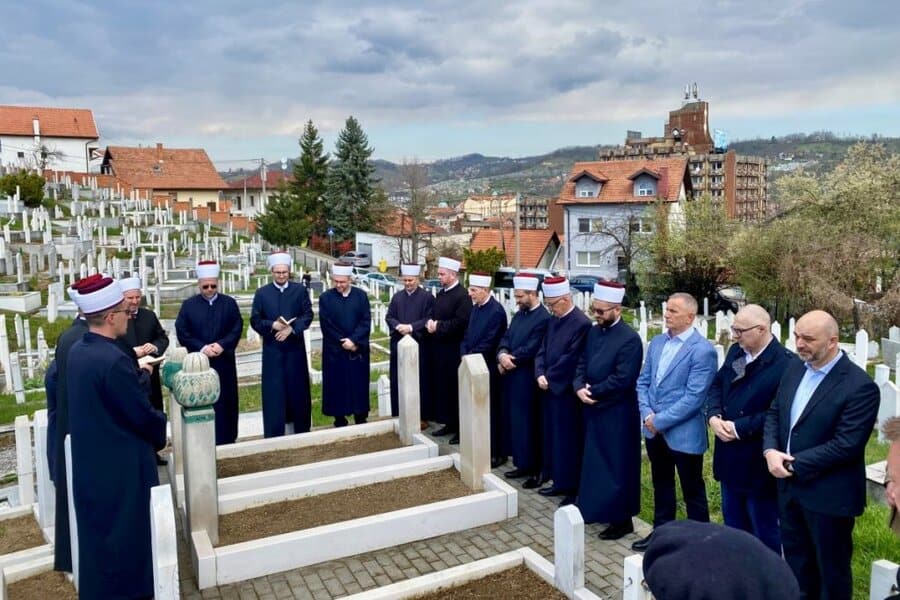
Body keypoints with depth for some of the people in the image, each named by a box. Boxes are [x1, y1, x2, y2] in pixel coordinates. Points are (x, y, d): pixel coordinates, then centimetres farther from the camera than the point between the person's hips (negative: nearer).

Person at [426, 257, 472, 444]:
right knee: (441, 386, 13)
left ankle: (461, 428, 9)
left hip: (454, 351, -9)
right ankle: (449, 423, 25)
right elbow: (433, 315, 20)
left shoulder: (462, 296, -14)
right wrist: (430, 323, -2)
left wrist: (439, 326, -16)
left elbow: (461, 322, -22)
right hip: (439, 348, 9)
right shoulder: (441, 293, 14)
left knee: (455, 388, -1)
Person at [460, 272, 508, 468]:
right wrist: (464, 355, -1)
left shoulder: (496, 311, -16)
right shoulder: (476, 307, 9)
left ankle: (498, 453, 13)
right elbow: (467, 334, 14)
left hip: (488, 369, -8)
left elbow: (489, 344, -19)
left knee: (491, 411, 2)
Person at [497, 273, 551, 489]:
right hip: (511, 376, 9)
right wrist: (502, 355, -8)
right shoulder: (519, 314, 13)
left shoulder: (544, 318, -16)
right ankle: (523, 464, 26)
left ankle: (537, 470, 10)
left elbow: (531, 350, -20)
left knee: (528, 424, -1)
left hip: (527, 380, -9)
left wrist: (509, 358, -10)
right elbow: (506, 338, 11)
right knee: (514, 421, 14)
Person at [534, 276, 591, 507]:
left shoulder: (581, 324, -18)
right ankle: (560, 482, 28)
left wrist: (549, 378, -11)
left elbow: (570, 361, -20)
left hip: (567, 393, -8)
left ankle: (573, 488, 13)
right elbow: (542, 351, 10)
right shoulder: (553, 321, 9)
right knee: (553, 437, 16)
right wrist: (540, 375, -6)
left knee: (568, 440, 1)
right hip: (550, 390, 8)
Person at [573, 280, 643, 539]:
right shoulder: (594, 332, 7)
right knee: (594, 463, 17)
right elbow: (581, 364, 9)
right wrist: (580, 388, -10)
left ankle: (622, 519, 16)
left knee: (618, 467, 4)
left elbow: (622, 380, -22)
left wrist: (592, 391, -14)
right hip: (594, 410, 8)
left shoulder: (630, 339, -17)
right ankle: (595, 509, 32)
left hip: (618, 414, -7)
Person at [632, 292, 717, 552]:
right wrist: (647, 414, -7)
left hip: (684, 434, -6)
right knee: (661, 486, 21)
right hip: (654, 431, 7)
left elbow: (693, 397, -20)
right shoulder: (657, 342, 6)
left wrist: (660, 420, -18)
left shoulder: (702, 350, -16)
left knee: (693, 492, 10)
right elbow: (643, 382, 9)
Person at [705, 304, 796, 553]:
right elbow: (717, 385, 9)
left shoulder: (786, 364, -21)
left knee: (764, 531, 12)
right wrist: (713, 416, -9)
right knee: (733, 526, 23)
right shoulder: (736, 351, 3)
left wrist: (739, 428, -22)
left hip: (759, 464, -7)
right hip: (730, 457, 8)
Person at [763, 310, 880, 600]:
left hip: (829, 495, -7)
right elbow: (774, 413, 9)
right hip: (789, 484, 7)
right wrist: (770, 450, -10)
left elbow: (846, 444, -24)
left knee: (831, 567, 13)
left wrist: (796, 464, -20)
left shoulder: (860, 385, -20)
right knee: (796, 558, 23)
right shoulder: (795, 370, 4)